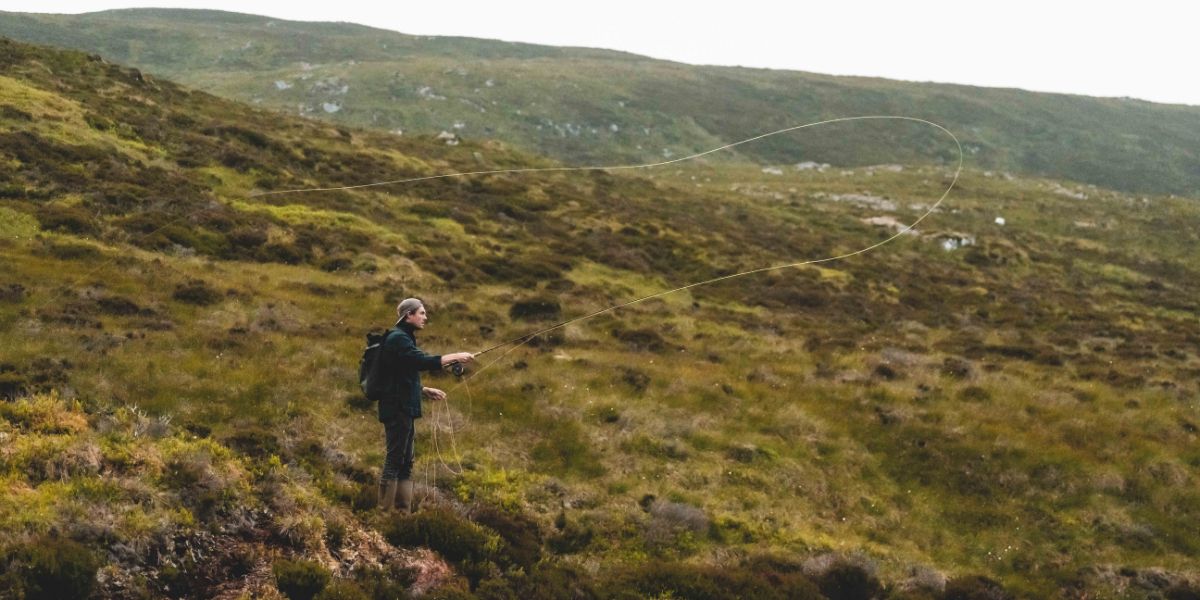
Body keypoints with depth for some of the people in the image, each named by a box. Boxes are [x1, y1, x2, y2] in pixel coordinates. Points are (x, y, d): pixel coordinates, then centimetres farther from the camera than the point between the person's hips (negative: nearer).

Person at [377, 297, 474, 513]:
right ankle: (385, 512, -5)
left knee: (406, 462, 11)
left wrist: (425, 391, 12)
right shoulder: (398, 338, -13)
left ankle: (404, 511, 15)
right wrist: (455, 357, -24)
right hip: (397, 409, -10)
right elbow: (422, 361, -27)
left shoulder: (403, 338, 18)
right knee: (394, 460, -8)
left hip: (403, 409, 10)